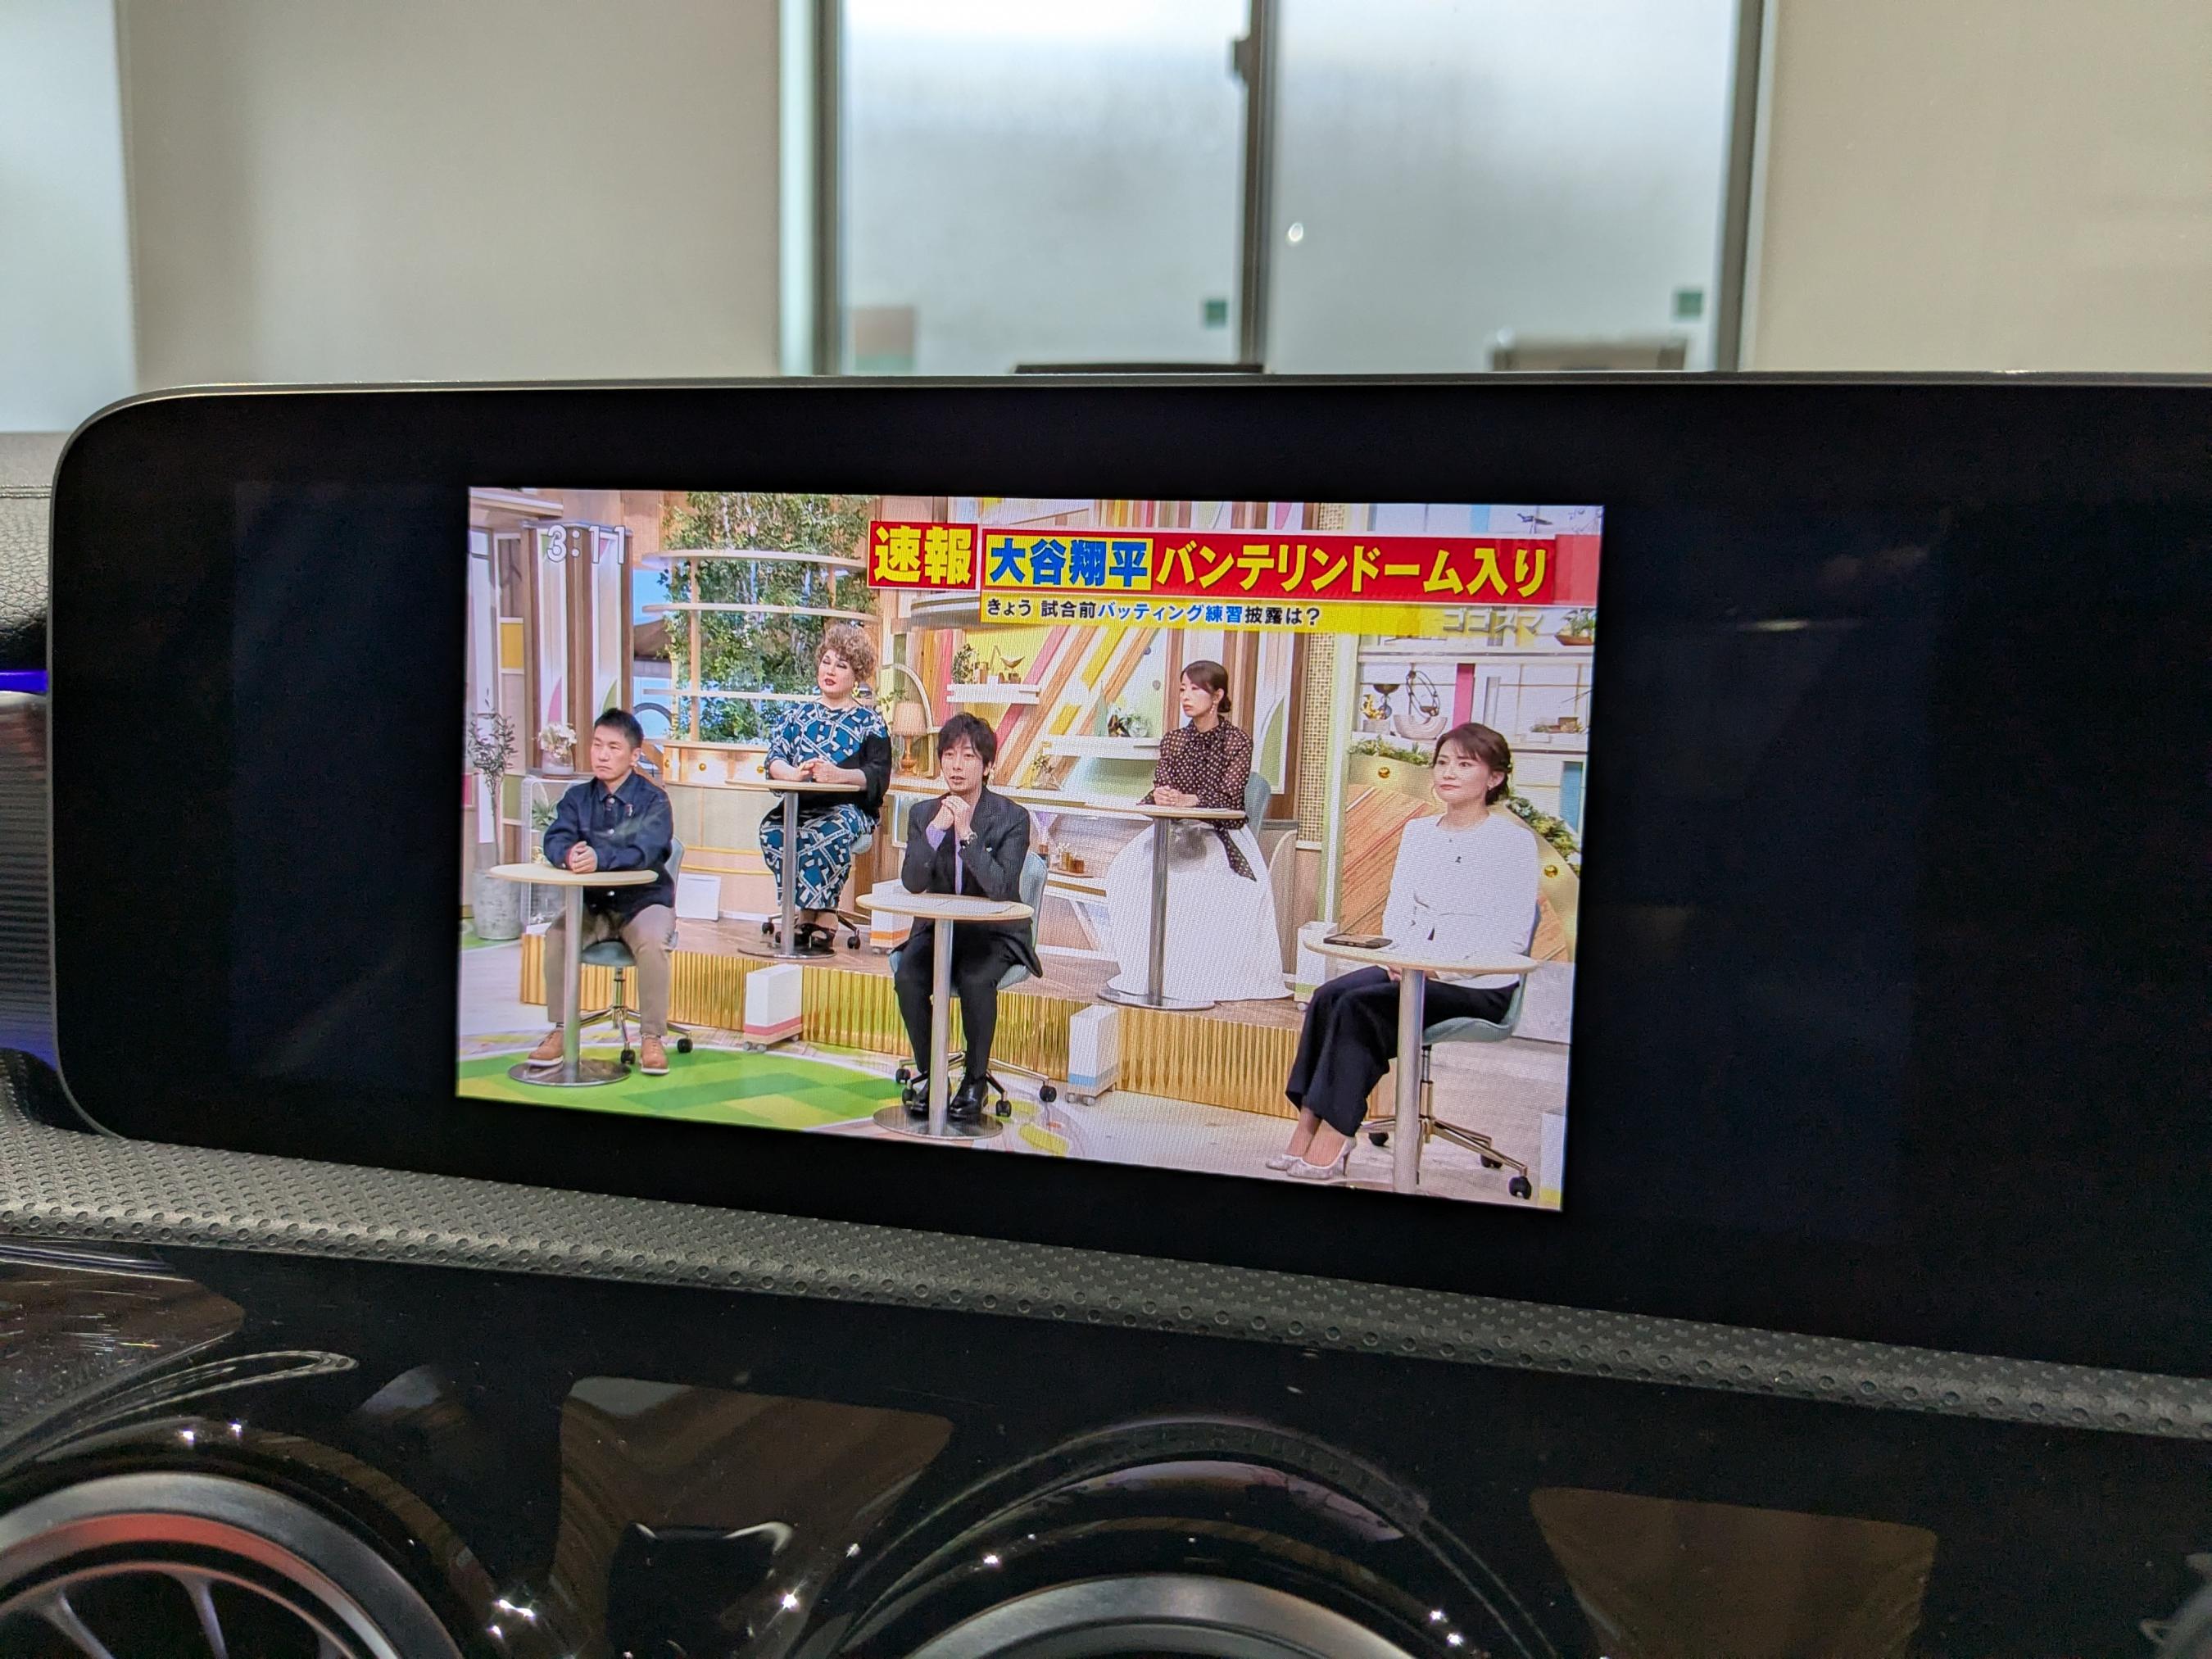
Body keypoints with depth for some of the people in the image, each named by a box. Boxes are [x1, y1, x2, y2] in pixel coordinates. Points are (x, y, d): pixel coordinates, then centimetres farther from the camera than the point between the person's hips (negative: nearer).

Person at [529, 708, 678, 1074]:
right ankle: (561, 1030, -6)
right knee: (556, 936, -22)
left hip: (644, 901, -3)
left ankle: (652, 1037, -17)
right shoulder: (578, 798, 7)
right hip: (592, 904, 4)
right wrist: (569, 855, -34)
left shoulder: (653, 800, -5)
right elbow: (555, 839, -9)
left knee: (652, 942, -31)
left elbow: (645, 851, -22)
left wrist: (600, 858, -40)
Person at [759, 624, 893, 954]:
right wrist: (796, 773, -22)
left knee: (829, 834, -36)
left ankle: (808, 915, -24)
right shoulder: (798, 715, 18)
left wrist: (837, 774, -27)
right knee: (773, 829, -29)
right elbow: (774, 760, 2)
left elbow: (878, 777, -7)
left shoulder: (870, 722, 8)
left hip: (849, 808, -3)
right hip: (798, 806, 3)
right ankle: (822, 917, -24)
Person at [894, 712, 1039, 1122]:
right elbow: (912, 883, -9)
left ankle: (975, 1081, -12)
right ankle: (928, 1073, -6)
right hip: (937, 927, 3)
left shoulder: (1012, 818, -8)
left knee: (975, 980, -33)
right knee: (908, 976, -26)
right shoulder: (923, 814, 4)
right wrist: (935, 830, -22)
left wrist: (966, 834, -27)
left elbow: (1002, 888, -21)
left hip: (995, 932, -3)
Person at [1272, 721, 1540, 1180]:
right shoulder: (1418, 832, 16)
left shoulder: (1512, 841, -4)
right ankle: (1308, 1125, -23)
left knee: (1361, 1005, -26)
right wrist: (1400, 954, -8)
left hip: (1480, 986, -6)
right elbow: (1397, 909, 13)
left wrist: (1442, 962, -21)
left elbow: (1513, 934, -11)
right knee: (1329, 995, -20)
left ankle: (1333, 1139, -23)